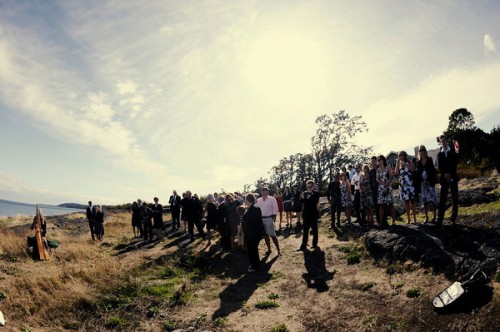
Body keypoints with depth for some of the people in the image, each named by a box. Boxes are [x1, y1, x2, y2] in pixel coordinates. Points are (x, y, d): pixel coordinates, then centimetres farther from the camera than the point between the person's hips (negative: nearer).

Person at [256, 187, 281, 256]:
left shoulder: (271, 199, -6)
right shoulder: (258, 200, 7)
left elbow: (275, 209, -7)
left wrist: (273, 217, -11)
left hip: (269, 218, -5)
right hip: (261, 219, 5)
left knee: (272, 235, -5)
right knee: (265, 234, 13)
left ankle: (278, 250, 4)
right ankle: (269, 249, 25)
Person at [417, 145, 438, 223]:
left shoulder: (429, 160, 1)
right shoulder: (419, 162, 9)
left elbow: (432, 171, -4)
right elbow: (418, 172, 7)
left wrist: (427, 181, -11)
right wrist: (422, 181, -6)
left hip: (430, 182, -3)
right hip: (422, 183, 3)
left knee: (432, 199, -5)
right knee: (424, 201, 4)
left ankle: (434, 217, 0)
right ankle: (426, 217, 9)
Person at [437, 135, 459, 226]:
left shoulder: (453, 152, 8)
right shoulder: (440, 154, 12)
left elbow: (455, 164, -3)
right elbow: (440, 166, 3)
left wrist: (450, 174, -14)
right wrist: (445, 174, -14)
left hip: (453, 178, 0)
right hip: (444, 179, 0)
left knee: (455, 198, 1)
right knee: (442, 199, -6)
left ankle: (453, 218, 9)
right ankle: (440, 220, -10)